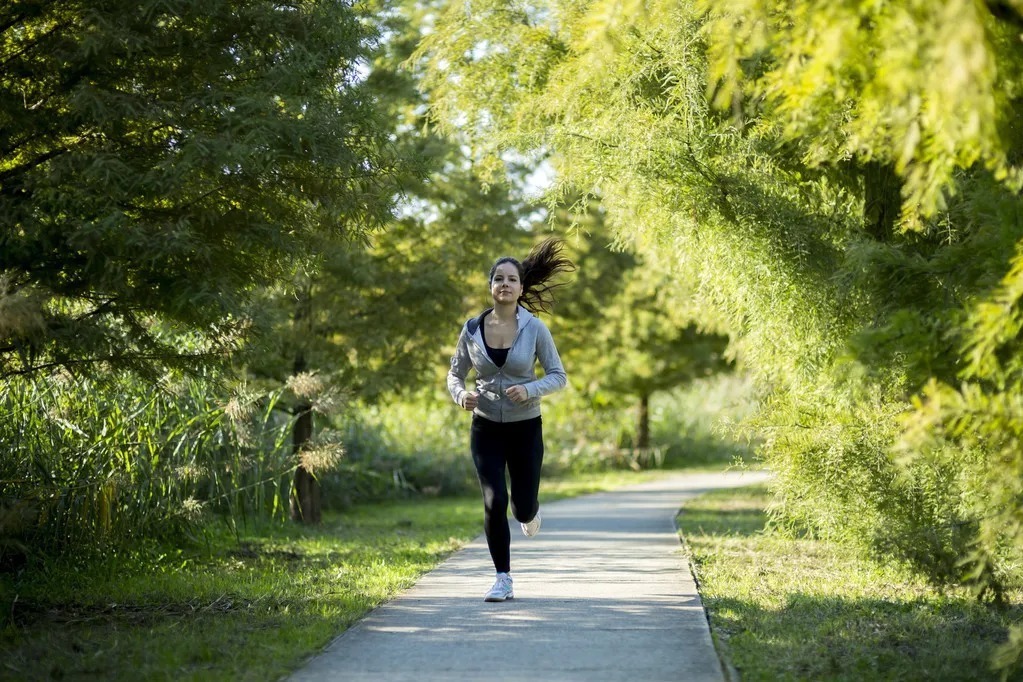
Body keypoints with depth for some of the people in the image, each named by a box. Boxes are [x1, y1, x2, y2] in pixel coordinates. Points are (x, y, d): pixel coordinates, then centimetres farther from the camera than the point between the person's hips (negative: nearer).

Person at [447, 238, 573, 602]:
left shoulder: (535, 329, -10)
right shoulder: (473, 328, -4)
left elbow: (558, 376, -6)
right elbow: (455, 373, 6)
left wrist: (529, 389, -26)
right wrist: (461, 395, -17)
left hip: (525, 427, -1)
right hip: (486, 427, 1)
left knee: (522, 508, 6)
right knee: (494, 501, -14)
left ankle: (530, 512, 46)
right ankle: (503, 580, -2)